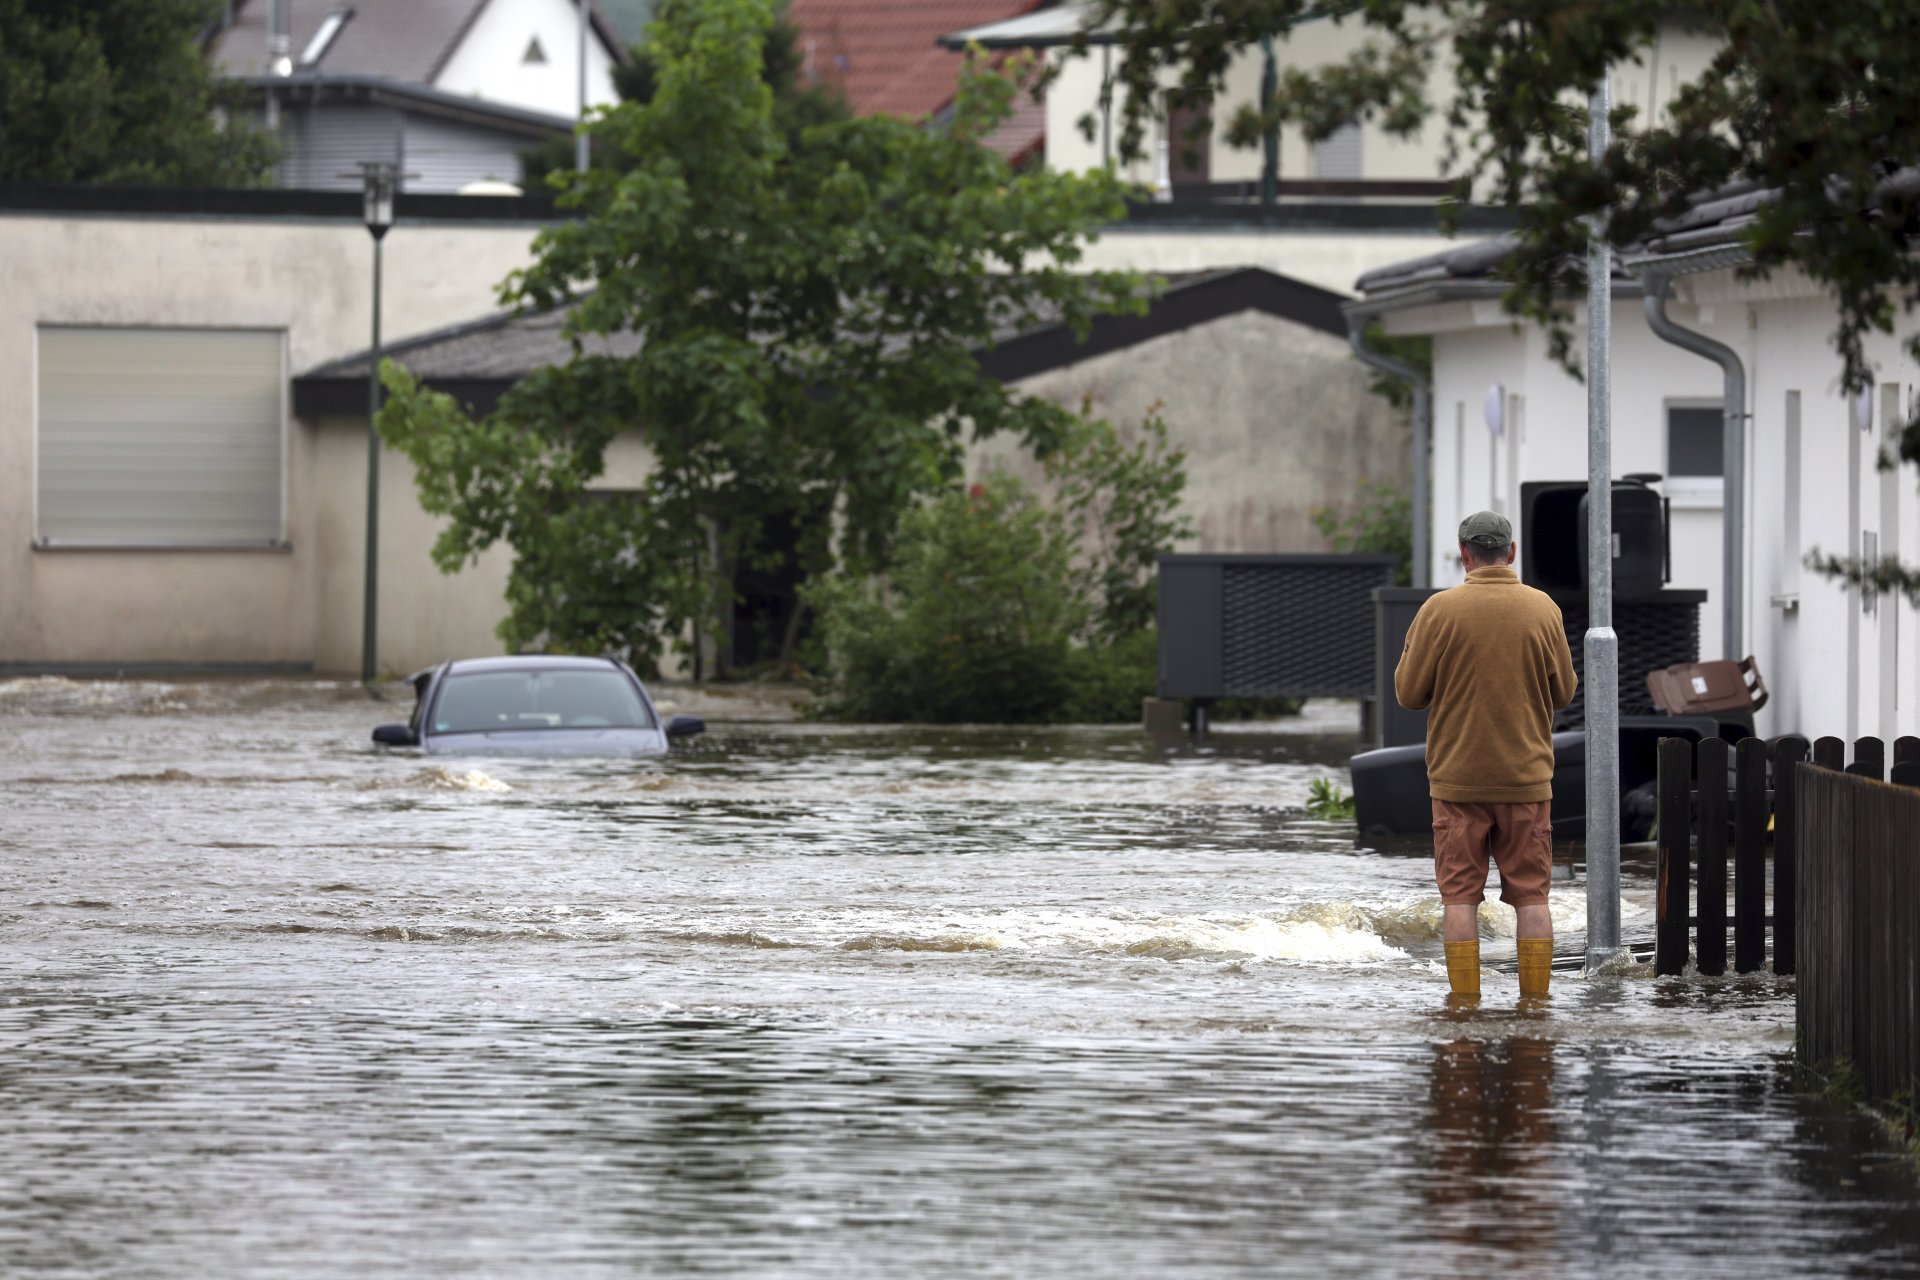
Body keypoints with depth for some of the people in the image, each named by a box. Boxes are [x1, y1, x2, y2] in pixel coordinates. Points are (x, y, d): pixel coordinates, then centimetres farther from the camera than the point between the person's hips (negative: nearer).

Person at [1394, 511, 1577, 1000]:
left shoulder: (1439, 610, -8)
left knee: (1460, 894, 3)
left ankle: (1464, 1000, 1)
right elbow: (1564, 691, 7)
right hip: (1526, 777, 1)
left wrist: (1411, 649, 14)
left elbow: (1409, 694, -3)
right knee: (1531, 894, 6)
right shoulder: (1543, 609, -2)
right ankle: (1534, 998, 4)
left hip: (1458, 778, -1)